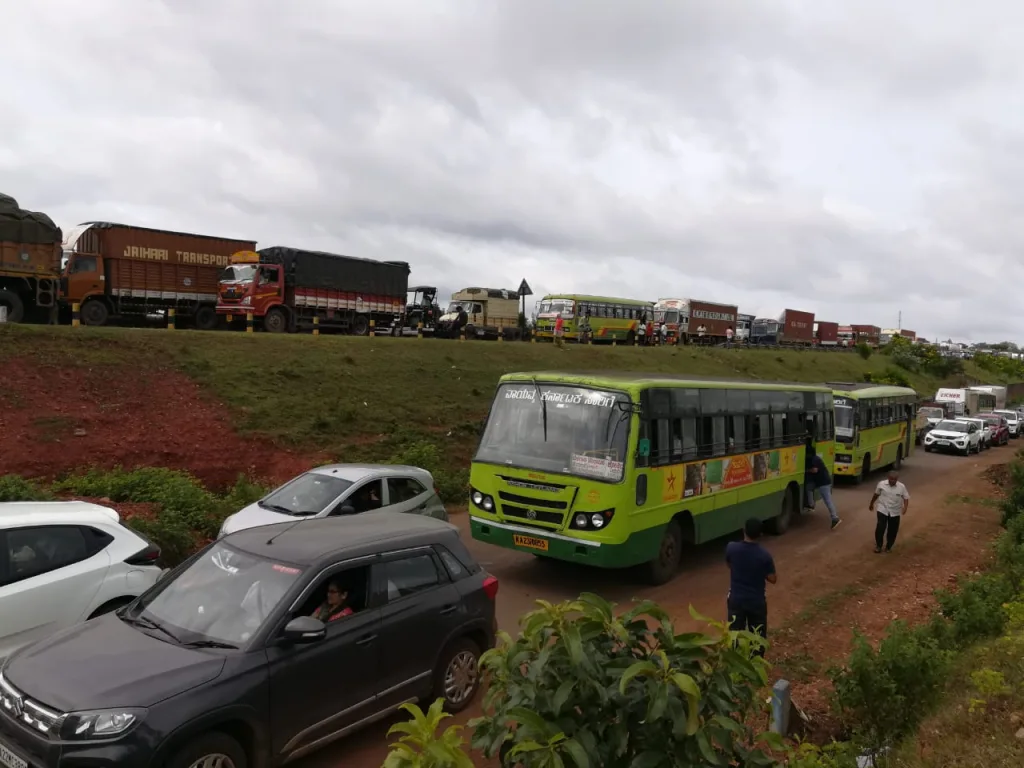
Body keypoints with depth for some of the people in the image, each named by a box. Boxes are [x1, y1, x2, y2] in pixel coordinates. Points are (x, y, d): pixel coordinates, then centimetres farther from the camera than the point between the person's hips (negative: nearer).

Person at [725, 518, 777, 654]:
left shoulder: (731, 548, -15)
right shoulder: (764, 555, -21)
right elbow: (773, 579, -9)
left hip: (736, 599, 2)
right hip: (757, 601, -1)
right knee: (757, 635, 18)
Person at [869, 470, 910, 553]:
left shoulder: (902, 487, -8)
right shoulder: (881, 484, -7)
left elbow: (906, 498, -3)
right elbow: (876, 495, 8)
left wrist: (905, 507, -22)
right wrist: (871, 504, 19)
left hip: (895, 512, 1)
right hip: (882, 510, -1)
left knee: (893, 530, 8)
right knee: (880, 527, -12)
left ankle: (888, 546, 28)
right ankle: (878, 545, 6)